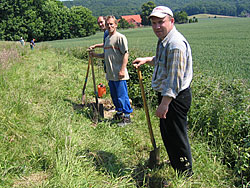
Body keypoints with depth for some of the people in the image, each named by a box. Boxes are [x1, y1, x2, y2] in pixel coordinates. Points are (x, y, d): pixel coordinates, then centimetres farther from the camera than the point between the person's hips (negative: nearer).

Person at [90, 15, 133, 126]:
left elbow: (125, 54, -15)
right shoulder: (107, 38, 18)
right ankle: (119, 113, 30)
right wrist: (95, 55, 12)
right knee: (114, 96, 16)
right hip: (110, 74, 9)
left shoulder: (120, 37, -9)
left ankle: (127, 116, 6)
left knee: (122, 95, -4)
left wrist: (122, 70, -21)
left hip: (119, 75, -8)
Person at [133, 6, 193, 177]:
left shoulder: (176, 44, -24)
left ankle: (186, 174, 19)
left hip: (176, 97, -11)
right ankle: (174, 163, 44)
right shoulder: (164, 40, 11)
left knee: (177, 136, 1)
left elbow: (175, 78, -28)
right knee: (166, 132, 24)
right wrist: (146, 60, 17)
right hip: (166, 94, 11)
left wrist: (164, 103, -29)